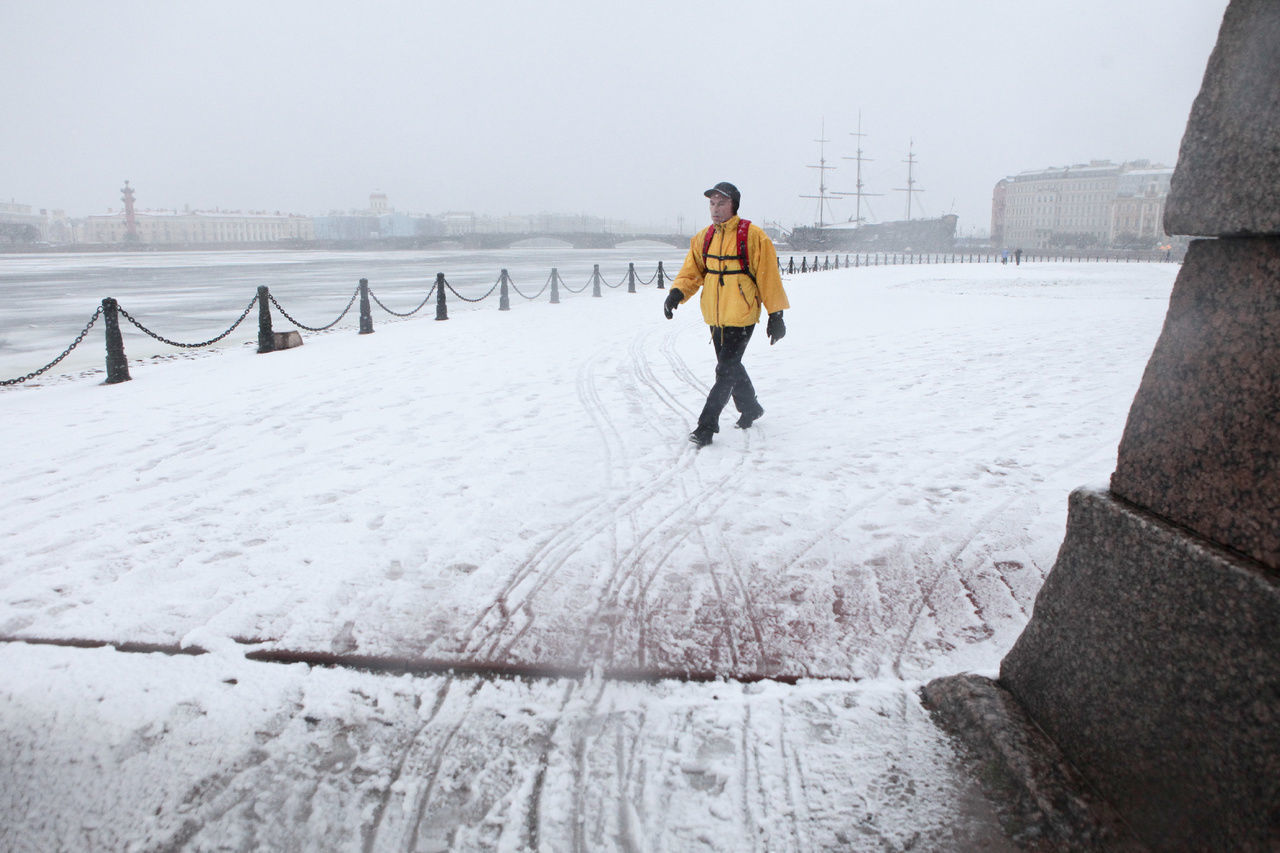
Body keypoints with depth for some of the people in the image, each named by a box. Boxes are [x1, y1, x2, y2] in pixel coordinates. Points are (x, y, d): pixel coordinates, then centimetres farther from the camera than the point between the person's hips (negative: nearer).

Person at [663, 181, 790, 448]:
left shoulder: (754, 236, -9)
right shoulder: (703, 238, 7)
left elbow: (769, 277, -6)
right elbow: (692, 272, 9)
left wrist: (776, 315, -6)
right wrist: (677, 293, -11)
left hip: (742, 317, -6)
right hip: (715, 316, 6)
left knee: (726, 371, -8)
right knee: (731, 367, 19)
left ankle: (706, 425, -3)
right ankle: (750, 408, 41)